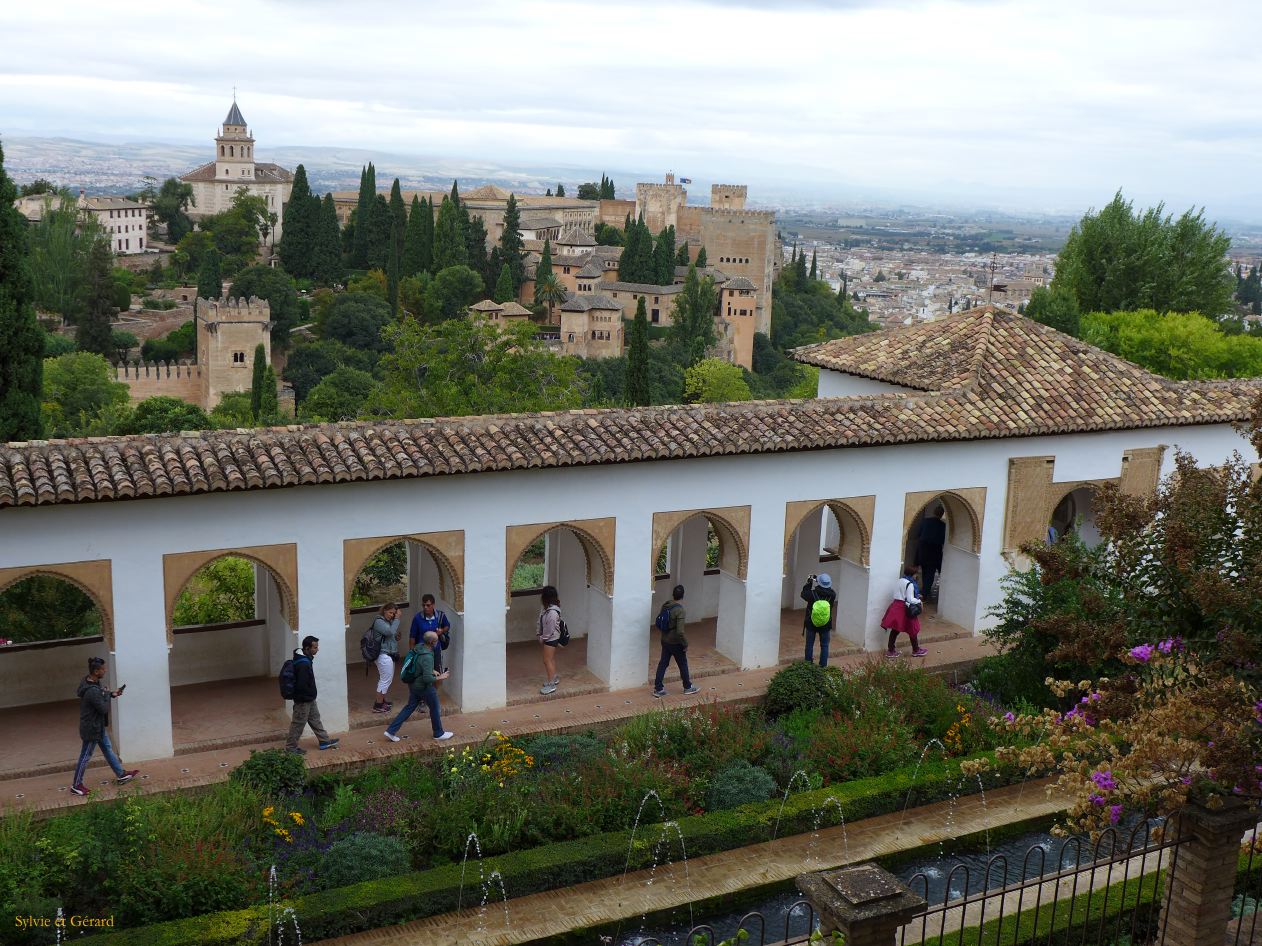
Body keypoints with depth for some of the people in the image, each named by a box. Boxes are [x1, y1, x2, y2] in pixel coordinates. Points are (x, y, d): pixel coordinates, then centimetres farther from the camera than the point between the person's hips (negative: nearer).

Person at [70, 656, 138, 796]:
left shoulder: (89, 681, -3)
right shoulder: (92, 691, -34)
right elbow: (104, 708, -26)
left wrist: (111, 694, 0)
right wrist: (107, 695, -12)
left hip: (98, 725, 10)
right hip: (92, 728, -10)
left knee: (108, 748, 21)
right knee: (85, 756, 7)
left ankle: (121, 774, 35)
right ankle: (76, 785, 24)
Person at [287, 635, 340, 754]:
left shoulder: (306, 658, 2)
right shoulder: (303, 664, -30)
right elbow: (301, 685, -30)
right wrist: (311, 695, -15)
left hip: (309, 699, 10)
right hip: (303, 700, -10)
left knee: (315, 719, 19)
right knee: (299, 723, 4)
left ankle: (324, 741, 31)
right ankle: (290, 747, 18)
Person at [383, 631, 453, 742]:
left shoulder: (418, 647, -3)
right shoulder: (427, 657, -30)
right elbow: (427, 678, -31)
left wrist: (432, 671, 13)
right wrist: (440, 678, -16)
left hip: (413, 684, 8)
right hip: (424, 687, -8)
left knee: (410, 707, 18)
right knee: (434, 708, 12)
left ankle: (391, 731, 17)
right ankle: (439, 733, 28)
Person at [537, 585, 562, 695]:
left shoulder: (552, 612, -29)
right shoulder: (548, 608, 1)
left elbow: (550, 629, -25)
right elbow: (542, 624, 12)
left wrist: (543, 638, -13)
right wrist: (539, 634, 9)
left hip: (551, 639, -10)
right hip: (549, 638, 10)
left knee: (547, 660, -4)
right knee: (551, 659, 21)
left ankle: (551, 685, 1)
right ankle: (554, 678, 35)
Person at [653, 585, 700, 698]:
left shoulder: (665, 606, -3)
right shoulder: (680, 611, -26)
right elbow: (680, 632, -28)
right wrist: (685, 644, -15)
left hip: (665, 641, 6)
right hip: (676, 643, -6)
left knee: (663, 664, 13)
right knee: (683, 664, 13)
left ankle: (658, 689, 16)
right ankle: (687, 687, 29)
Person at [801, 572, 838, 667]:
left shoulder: (813, 594, -20)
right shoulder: (832, 595, -17)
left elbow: (803, 594, -1)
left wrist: (809, 584, 7)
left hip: (811, 624, -1)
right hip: (825, 625, 1)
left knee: (809, 645, 13)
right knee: (824, 646, 13)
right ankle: (823, 666, 16)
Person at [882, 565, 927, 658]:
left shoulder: (900, 581, 8)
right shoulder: (910, 584, -17)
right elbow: (910, 599, -20)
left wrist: (916, 596, 18)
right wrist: (919, 601, -4)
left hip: (896, 606, 8)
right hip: (905, 608, -8)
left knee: (895, 629, 12)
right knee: (912, 630, 9)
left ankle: (890, 650, 16)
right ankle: (916, 650, 23)